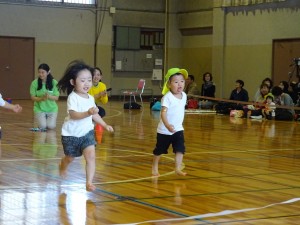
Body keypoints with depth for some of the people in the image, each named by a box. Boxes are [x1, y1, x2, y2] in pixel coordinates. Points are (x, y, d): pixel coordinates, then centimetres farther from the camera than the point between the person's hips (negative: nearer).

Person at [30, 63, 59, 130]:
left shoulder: (54, 82, -11)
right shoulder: (34, 83, -11)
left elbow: (56, 97, -7)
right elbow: (33, 97, -6)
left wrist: (49, 96, -28)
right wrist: (41, 98, -25)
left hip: (52, 109, 0)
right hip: (39, 108, 0)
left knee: (51, 126, -17)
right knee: (42, 126, -18)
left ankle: (48, 120, 20)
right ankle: (43, 120, 19)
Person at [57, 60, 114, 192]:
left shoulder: (90, 98, -1)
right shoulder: (72, 98, -22)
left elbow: (94, 115, 14)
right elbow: (73, 115, -36)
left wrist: (105, 125, 9)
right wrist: (88, 113, -50)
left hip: (87, 132, 4)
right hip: (71, 134, -4)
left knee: (91, 156, -16)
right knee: (70, 158, 16)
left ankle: (89, 183, -13)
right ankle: (62, 171, 51)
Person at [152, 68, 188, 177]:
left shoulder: (184, 95, 1)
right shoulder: (167, 97, -20)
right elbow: (163, 112, -29)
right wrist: (167, 125, -42)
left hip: (178, 129, 4)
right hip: (164, 130, -4)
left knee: (180, 149, -12)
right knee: (159, 150, 12)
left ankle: (178, 168, -8)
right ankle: (155, 167, 33)